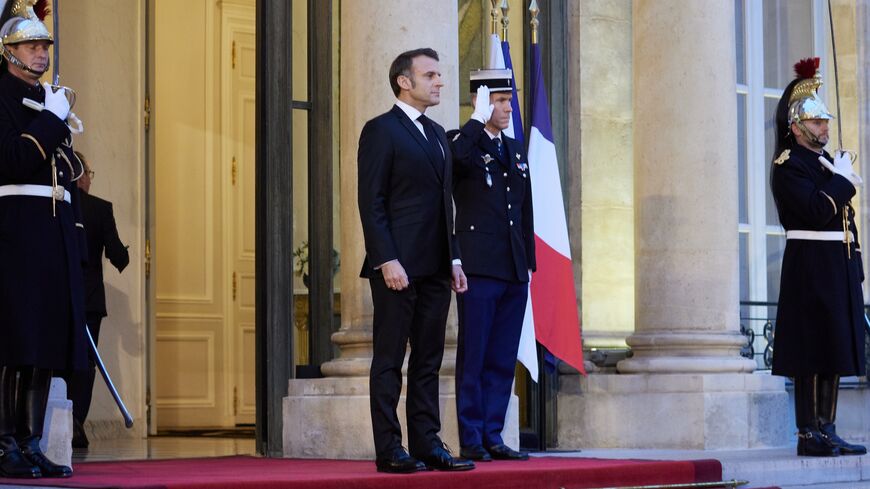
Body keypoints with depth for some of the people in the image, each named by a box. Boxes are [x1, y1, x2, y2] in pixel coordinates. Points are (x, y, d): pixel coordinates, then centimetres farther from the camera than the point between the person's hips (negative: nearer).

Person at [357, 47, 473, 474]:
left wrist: (453, 259, 14)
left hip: (435, 269, 8)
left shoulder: (437, 134, 19)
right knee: (389, 360, -2)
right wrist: (387, 260, -18)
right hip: (398, 267, -8)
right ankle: (389, 450, 0)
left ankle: (426, 444, 12)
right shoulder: (381, 130, -5)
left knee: (428, 361, 9)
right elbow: (371, 203, -11)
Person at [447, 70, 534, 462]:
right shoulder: (462, 142, -1)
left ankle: (492, 437, 13)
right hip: (478, 268, -6)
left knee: (503, 361, 8)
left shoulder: (516, 151, 18)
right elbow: (455, 157, -29)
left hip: (514, 272, 6)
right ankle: (471, 441, 2)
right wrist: (478, 120, -17)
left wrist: (529, 264, 15)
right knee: (473, 359, -2)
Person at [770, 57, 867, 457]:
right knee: (812, 352, -8)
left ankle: (826, 431, 13)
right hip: (811, 269, -9)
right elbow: (818, 210, -21)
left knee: (834, 351, 9)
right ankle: (809, 435, -6)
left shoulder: (828, 162, 19)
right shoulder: (788, 166, -8)